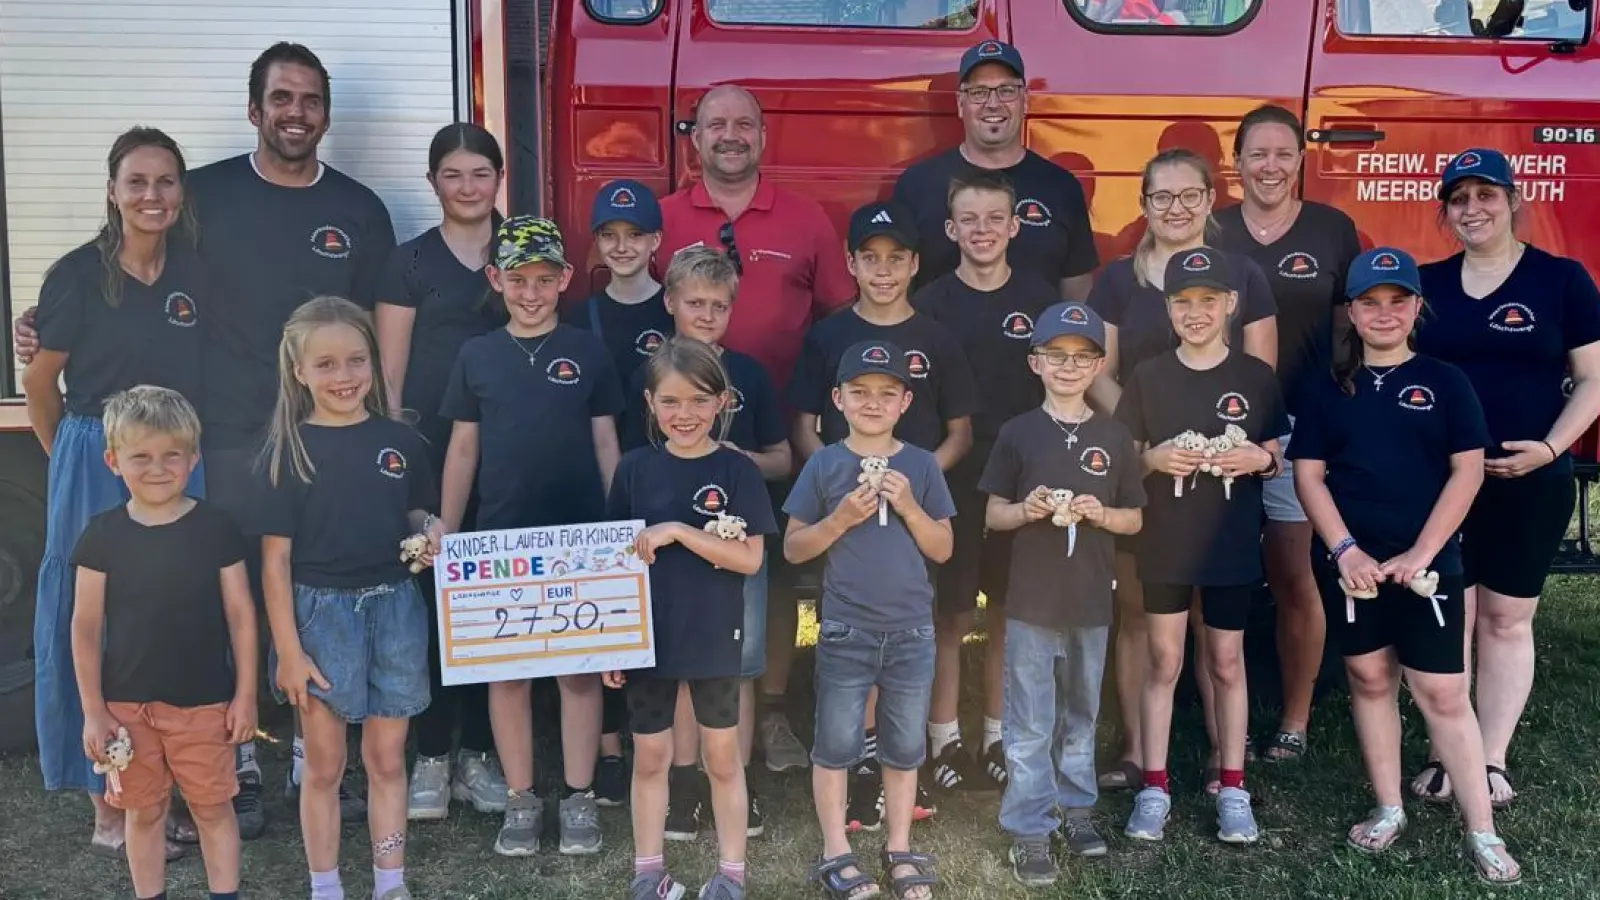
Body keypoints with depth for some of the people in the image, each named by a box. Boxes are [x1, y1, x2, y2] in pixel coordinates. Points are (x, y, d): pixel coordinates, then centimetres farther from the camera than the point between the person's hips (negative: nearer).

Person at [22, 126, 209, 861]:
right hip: (96, 463, -4)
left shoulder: (195, 276, 4)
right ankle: (111, 814, 13)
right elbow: (40, 384, -1)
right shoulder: (78, 274, -9)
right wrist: (73, 461, 6)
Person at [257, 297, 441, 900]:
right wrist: (288, 649, -10)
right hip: (320, 611, -2)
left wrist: (431, 533, -9)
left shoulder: (401, 442, 3)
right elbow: (275, 558, -6)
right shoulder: (288, 450, -5)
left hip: (395, 608, 2)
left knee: (387, 758, 11)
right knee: (324, 766, 8)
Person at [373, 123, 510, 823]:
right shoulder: (410, 262, 5)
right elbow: (390, 372, 3)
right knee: (428, 598, -3)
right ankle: (430, 757, 9)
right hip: (429, 447, -2)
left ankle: (480, 753, 16)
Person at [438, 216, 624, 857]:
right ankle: (520, 799, 18)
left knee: (579, 668, 4)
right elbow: (462, 450, 8)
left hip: (579, 537, -1)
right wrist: (446, 534, 3)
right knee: (507, 671, 6)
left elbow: (606, 444, 6)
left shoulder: (587, 353, 2)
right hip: (499, 537, 1)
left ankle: (579, 797, 15)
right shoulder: (477, 355, 4)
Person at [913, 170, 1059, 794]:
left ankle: (999, 737, 21)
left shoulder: (1040, 299, 3)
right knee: (950, 611, 3)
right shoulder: (931, 304, 0)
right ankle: (944, 739, 15)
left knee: (1009, 609, 9)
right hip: (949, 477, -1)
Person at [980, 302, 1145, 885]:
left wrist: (1101, 514, -14)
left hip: (1092, 603, 2)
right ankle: (1030, 830, 11)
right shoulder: (1018, 433, -3)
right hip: (1031, 601, -2)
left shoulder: (1114, 438, 2)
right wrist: (1026, 510, -19)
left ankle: (1076, 809, 32)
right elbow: (993, 514, 1)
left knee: (1081, 715, 17)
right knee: (1030, 725, 2)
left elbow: (1135, 520, 6)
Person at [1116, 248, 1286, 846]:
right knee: (1163, 662, 8)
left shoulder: (1256, 377, -1)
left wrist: (1260, 459, -16)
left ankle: (1232, 788, 19)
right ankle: (1155, 788, 16)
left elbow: (1277, 458, 6)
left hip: (1232, 544, 0)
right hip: (1164, 543, 0)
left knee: (1227, 662, 9)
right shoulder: (1148, 376, 0)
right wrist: (1154, 458, -16)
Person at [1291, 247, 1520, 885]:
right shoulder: (1328, 390, 5)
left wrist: (1421, 553, -11)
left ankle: (1482, 832, 6)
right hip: (1351, 562, 2)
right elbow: (1308, 475, 2)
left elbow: (1467, 471, -3)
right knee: (1369, 679, 11)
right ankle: (1388, 809, 24)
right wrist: (1345, 550, -10)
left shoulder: (1445, 382, 1)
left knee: (1442, 692, -3)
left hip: (1426, 561, -2)